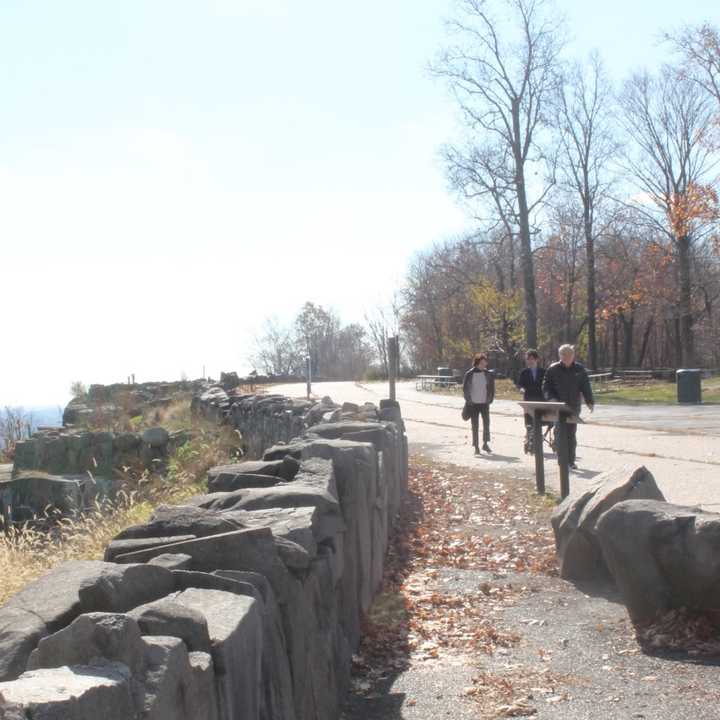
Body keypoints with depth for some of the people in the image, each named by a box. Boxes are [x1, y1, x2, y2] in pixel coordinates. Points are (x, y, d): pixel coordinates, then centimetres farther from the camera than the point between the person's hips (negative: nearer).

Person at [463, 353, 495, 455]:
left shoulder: (489, 374, 2)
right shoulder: (469, 374, -4)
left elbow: (492, 388, 9)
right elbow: (465, 388, 0)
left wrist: (490, 399, 1)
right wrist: (468, 400, -5)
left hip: (485, 403, 2)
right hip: (473, 404, -2)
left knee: (486, 423, -1)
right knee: (475, 426, 2)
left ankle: (485, 444, 11)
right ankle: (476, 447, 8)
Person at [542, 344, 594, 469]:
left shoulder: (579, 370, 6)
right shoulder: (553, 369, 2)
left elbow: (586, 387, 6)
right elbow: (546, 386, 2)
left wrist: (590, 402, -5)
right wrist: (551, 398, -15)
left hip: (573, 406, 1)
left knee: (571, 434, 6)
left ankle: (571, 461, 13)